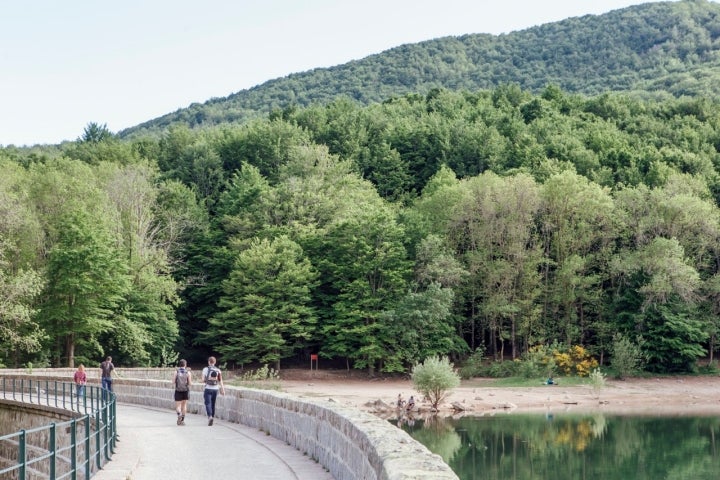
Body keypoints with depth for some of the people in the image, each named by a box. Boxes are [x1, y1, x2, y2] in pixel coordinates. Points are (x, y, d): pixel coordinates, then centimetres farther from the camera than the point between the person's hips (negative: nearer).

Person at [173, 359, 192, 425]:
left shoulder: (176, 372, -6)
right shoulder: (188, 372, -5)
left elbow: (173, 382, -7)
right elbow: (190, 383, -6)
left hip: (178, 391, -1)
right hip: (186, 391, 1)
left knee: (178, 406, 3)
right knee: (184, 405, 15)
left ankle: (179, 414, -28)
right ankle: (182, 420, 17)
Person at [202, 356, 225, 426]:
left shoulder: (205, 369, -3)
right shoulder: (218, 370, 5)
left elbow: (203, 380, -6)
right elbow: (220, 381, -2)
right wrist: (222, 389, -3)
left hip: (208, 389, -3)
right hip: (215, 389, 3)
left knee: (208, 403, -7)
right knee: (213, 404, 14)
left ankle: (210, 416, -28)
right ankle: (212, 417, 20)